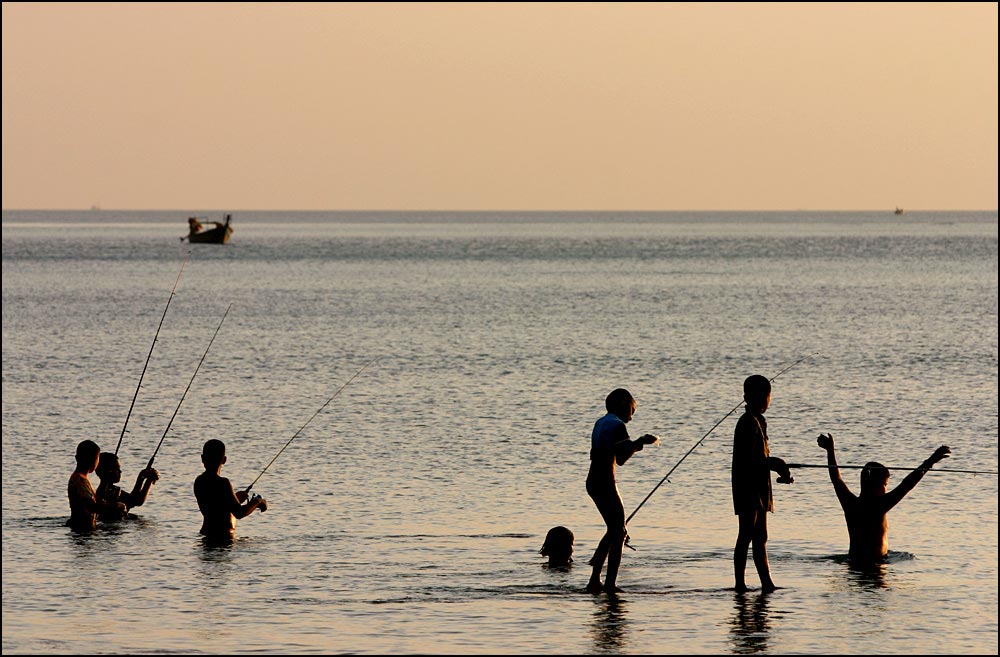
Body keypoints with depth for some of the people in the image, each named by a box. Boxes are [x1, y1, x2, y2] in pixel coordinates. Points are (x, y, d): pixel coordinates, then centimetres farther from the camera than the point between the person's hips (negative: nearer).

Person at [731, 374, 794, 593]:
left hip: (759, 487, 10)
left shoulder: (759, 421, 16)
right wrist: (776, 465, -15)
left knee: (760, 537, 11)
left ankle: (767, 583, 14)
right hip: (748, 487, -10)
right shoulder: (749, 422, -15)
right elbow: (752, 460, -21)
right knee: (746, 536, -8)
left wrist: (777, 466, 4)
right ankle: (740, 584, -7)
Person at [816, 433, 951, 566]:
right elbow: (906, 486, -15)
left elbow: (836, 479, 22)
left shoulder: (850, 504, 5)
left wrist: (830, 451, 35)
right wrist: (930, 462, -14)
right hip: (874, 563, -8)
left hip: (853, 560, 8)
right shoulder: (878, 506, -12)